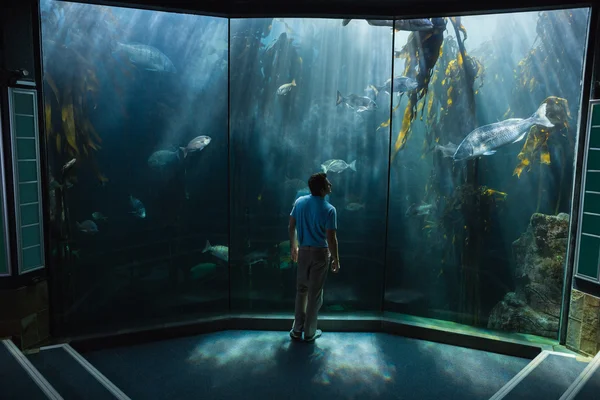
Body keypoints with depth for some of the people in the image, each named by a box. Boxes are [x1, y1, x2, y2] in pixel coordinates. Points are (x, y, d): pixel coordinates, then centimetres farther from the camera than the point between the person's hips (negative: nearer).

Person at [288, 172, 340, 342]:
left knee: (301, 289, 17)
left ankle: (297, 329, 25)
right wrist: (336, 259, -5)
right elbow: (331, 239, -17)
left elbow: (291, 227, 4)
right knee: (315, 293, 7)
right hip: (320, 253, -5)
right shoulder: (329, 209, -19)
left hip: (303, 250, 5)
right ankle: (309, 333, 19)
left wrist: (293, 246, 18)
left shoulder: (299, 201, -3)